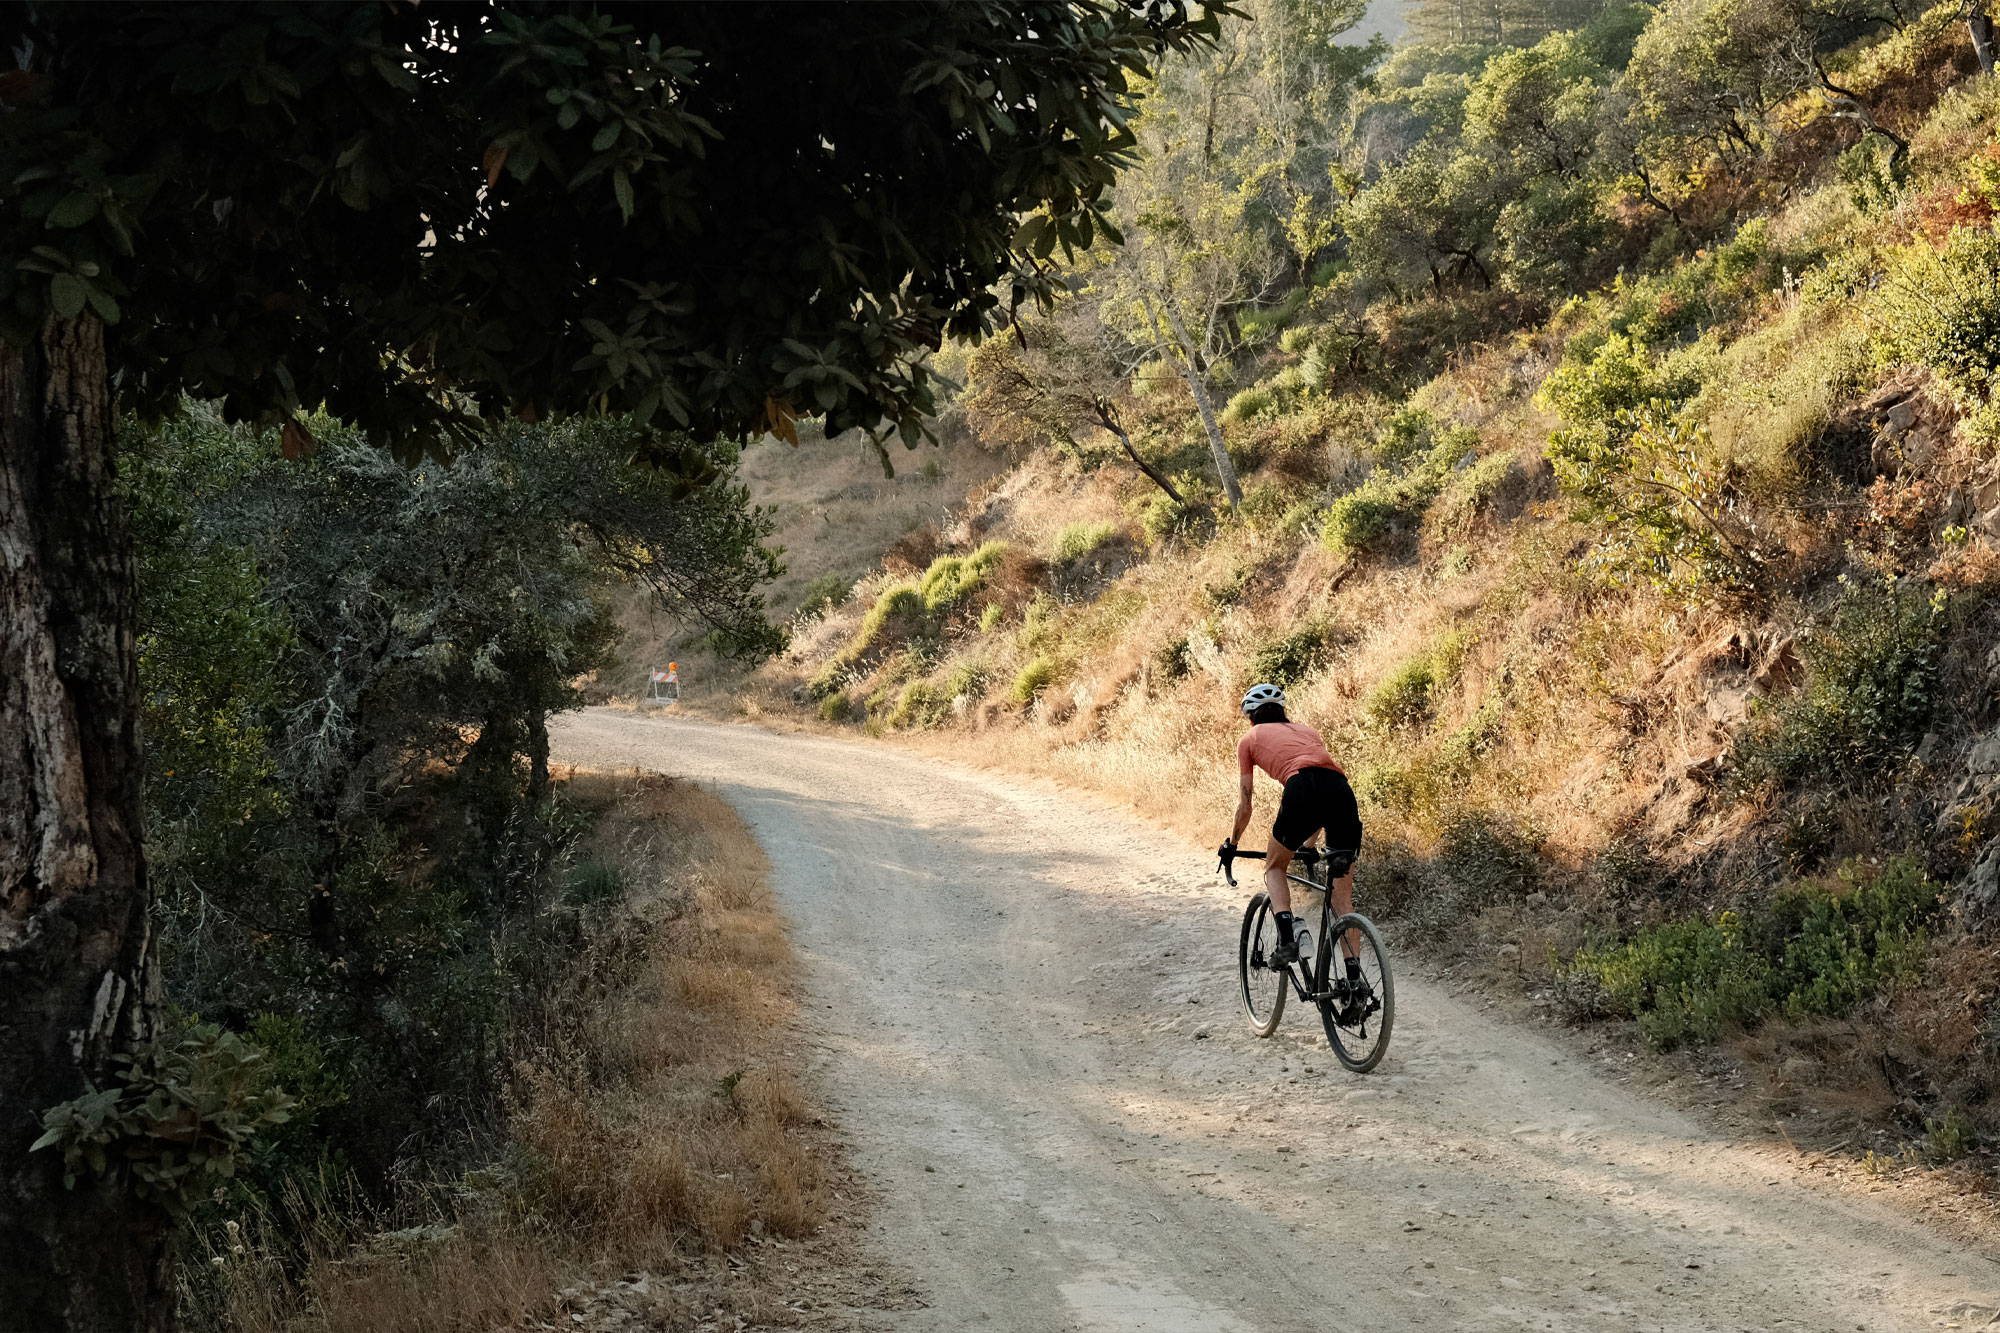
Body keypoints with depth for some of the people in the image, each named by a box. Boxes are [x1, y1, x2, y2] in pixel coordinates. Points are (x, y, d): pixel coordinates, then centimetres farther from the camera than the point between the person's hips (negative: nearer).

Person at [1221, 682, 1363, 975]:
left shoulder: (1249, 739, 26)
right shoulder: (1306, 730, 38)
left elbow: (1245, 804, 27)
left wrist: (1232, 844, 43)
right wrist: (1309, 844, 50)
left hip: (1302, 789, -4)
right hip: (1342, 789, 4)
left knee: (1275, 868, 21)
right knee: (1343, 896, 10)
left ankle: (1286, 940, -3)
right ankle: (1354, 976, 2)